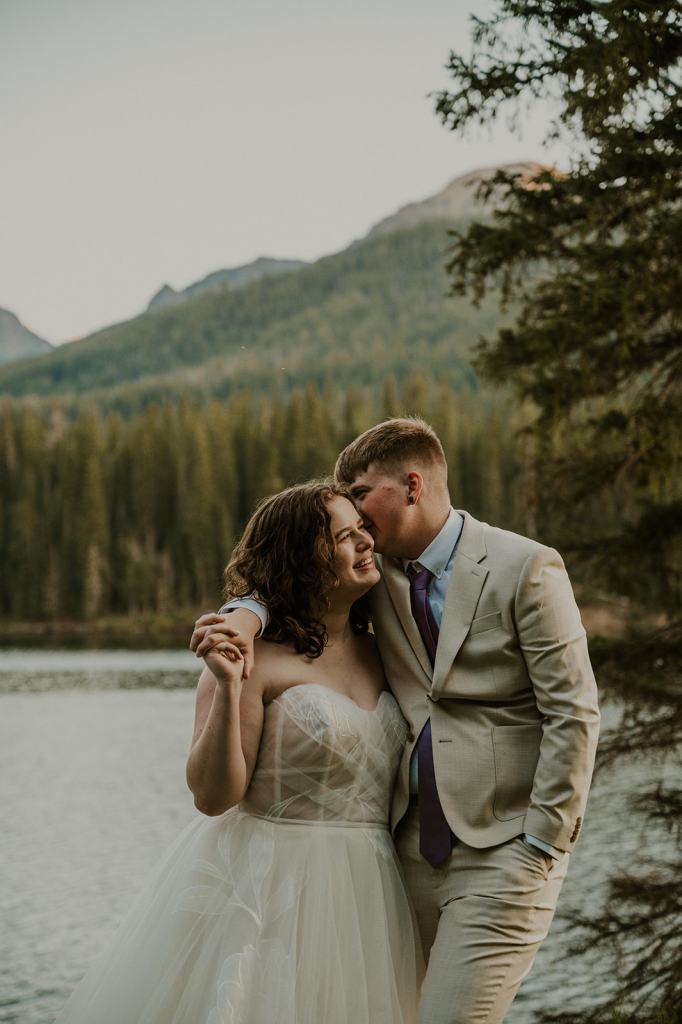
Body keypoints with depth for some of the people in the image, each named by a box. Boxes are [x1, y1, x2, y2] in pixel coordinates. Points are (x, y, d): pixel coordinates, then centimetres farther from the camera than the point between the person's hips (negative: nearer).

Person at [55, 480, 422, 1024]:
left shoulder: (379, 650, 8)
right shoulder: (255, 657, -11)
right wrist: (227, 689, -25)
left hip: (364, 895, 6)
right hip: (266, 891, -6)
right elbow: (213, 795, -16)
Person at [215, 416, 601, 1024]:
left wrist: (543, 843, -12)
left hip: (503, 850, -6)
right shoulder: (382, 570, 9)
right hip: (415, 843, 6)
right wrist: (247, 612, -8)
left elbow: (574, 714, -9)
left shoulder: (526, 568, -8)